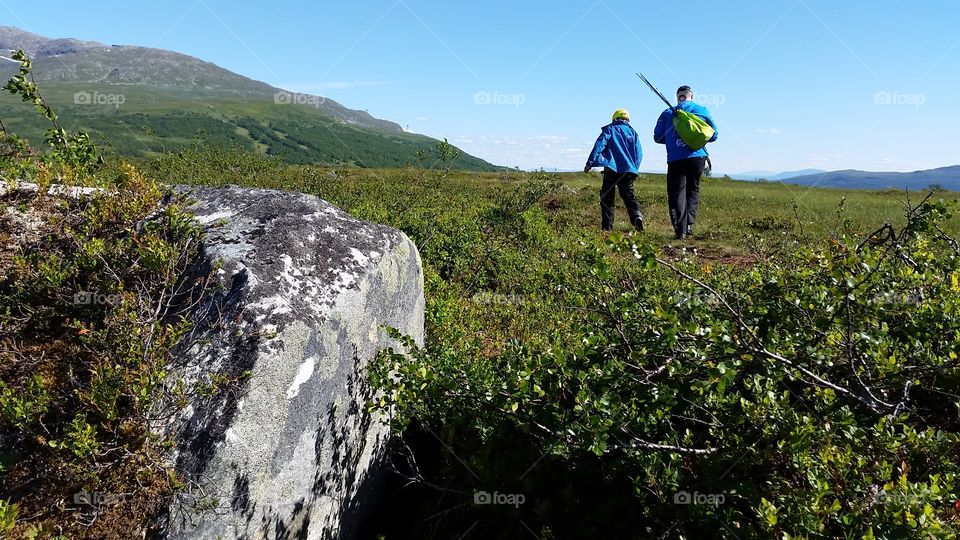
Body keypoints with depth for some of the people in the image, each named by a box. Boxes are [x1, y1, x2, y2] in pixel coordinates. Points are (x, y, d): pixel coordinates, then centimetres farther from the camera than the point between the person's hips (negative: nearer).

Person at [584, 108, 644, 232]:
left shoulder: (609, 130, 7)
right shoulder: (632, 132, 16)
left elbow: (599, 146, -5)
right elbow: (639, 153, 11)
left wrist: (590, 163, -7)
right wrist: (634, 169, 18)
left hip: (611, 170, -3)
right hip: (628, 170, 3)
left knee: (607, 198, 4)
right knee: (629, 196, 6)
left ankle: (606, 226, -1)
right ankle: (637, 215, -21)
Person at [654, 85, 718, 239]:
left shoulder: (667, 113, 7)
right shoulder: (702, 110, 8)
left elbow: (657, 137, 8)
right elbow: (713, 135, 9)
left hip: (675, 159, -1)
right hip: (697, 157, 1)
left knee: (677, 193, 0)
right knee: (693, 190, 15)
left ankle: (680, 230, -10)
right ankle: (689, 224, 1)